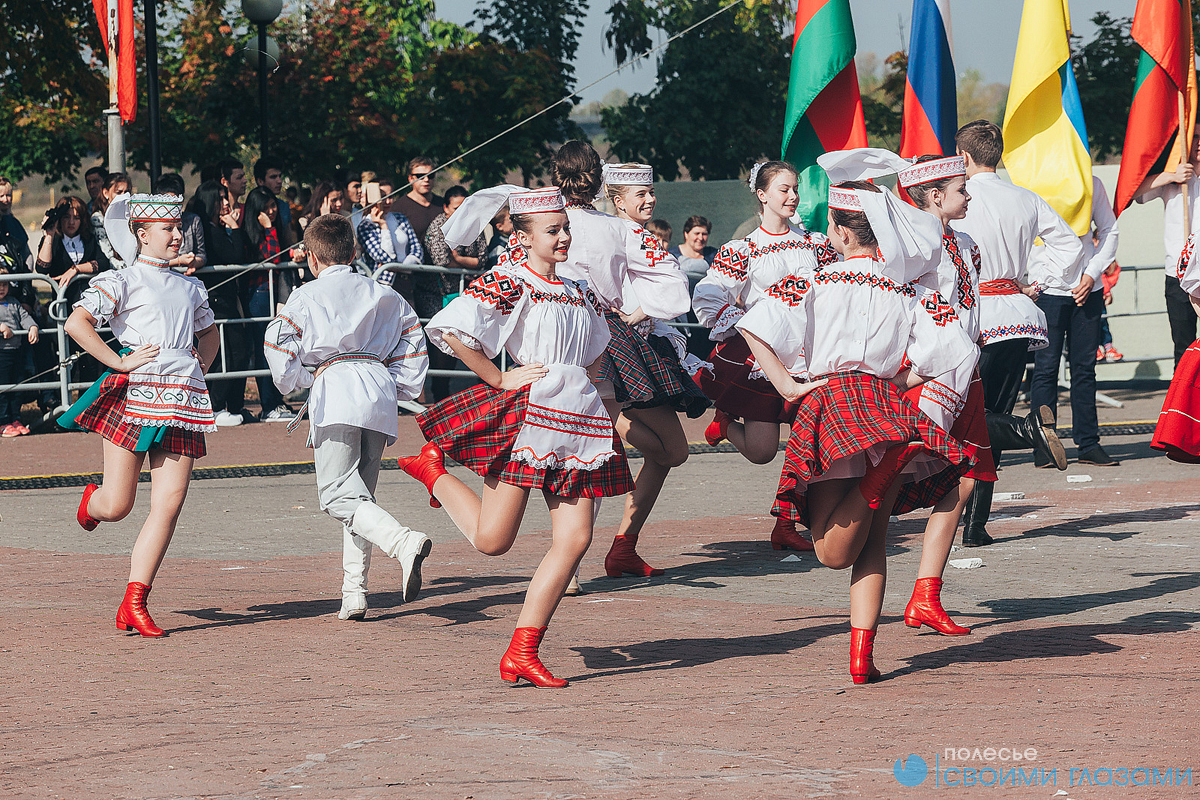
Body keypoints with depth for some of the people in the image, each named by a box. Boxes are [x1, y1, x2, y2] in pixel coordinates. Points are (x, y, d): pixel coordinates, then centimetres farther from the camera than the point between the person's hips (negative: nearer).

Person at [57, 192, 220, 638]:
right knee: (116, 506, -4)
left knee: (169, 504, -7)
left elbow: (209, 334, 38)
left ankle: (133, 606, -6)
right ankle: (91, 501, 37)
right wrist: (120, 362, -15)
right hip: (135, 396, -5)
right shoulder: (121, 282, 1)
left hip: (182, 400, 5)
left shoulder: (190, 287, 20)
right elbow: (77, 323, -13)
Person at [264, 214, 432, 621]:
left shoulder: (306, 296, 8)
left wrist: (296, 382, 17)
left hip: (335, 387, -6)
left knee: (338, 495, -12)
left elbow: (279, 344, 1)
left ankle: (404, 542, -38)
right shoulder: (384, 295, 22)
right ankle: (354, 594, 4)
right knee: (359, 493, 12)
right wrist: (400, 388, 29)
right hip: (380, 391, 6)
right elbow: (414, 344, 21)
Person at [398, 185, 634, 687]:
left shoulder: (578, 293, 17)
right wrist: (499, 379, -12)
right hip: (524, 416, -7)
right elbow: (450, 330, -18)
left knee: (574, 540, -4)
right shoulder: (506, 284, -6)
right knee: (492, 540, -5)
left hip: (578, 423, 7)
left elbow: (596, 350, 36)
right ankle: (431, 467, 22)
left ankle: (521, 655, -1)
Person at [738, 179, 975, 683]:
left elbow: (755, 327, -12)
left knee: (834, 552, -2)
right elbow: (950, 350, -1)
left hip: (829, 400, -3)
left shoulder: (813, 284, 0)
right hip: (889, 410, 3)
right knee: (872, 541, 13)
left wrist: (786, 384, -4)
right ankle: (862, 656, 3)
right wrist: (901, 381, 11)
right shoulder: (911, 292, 7)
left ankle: (879, 474, -26)